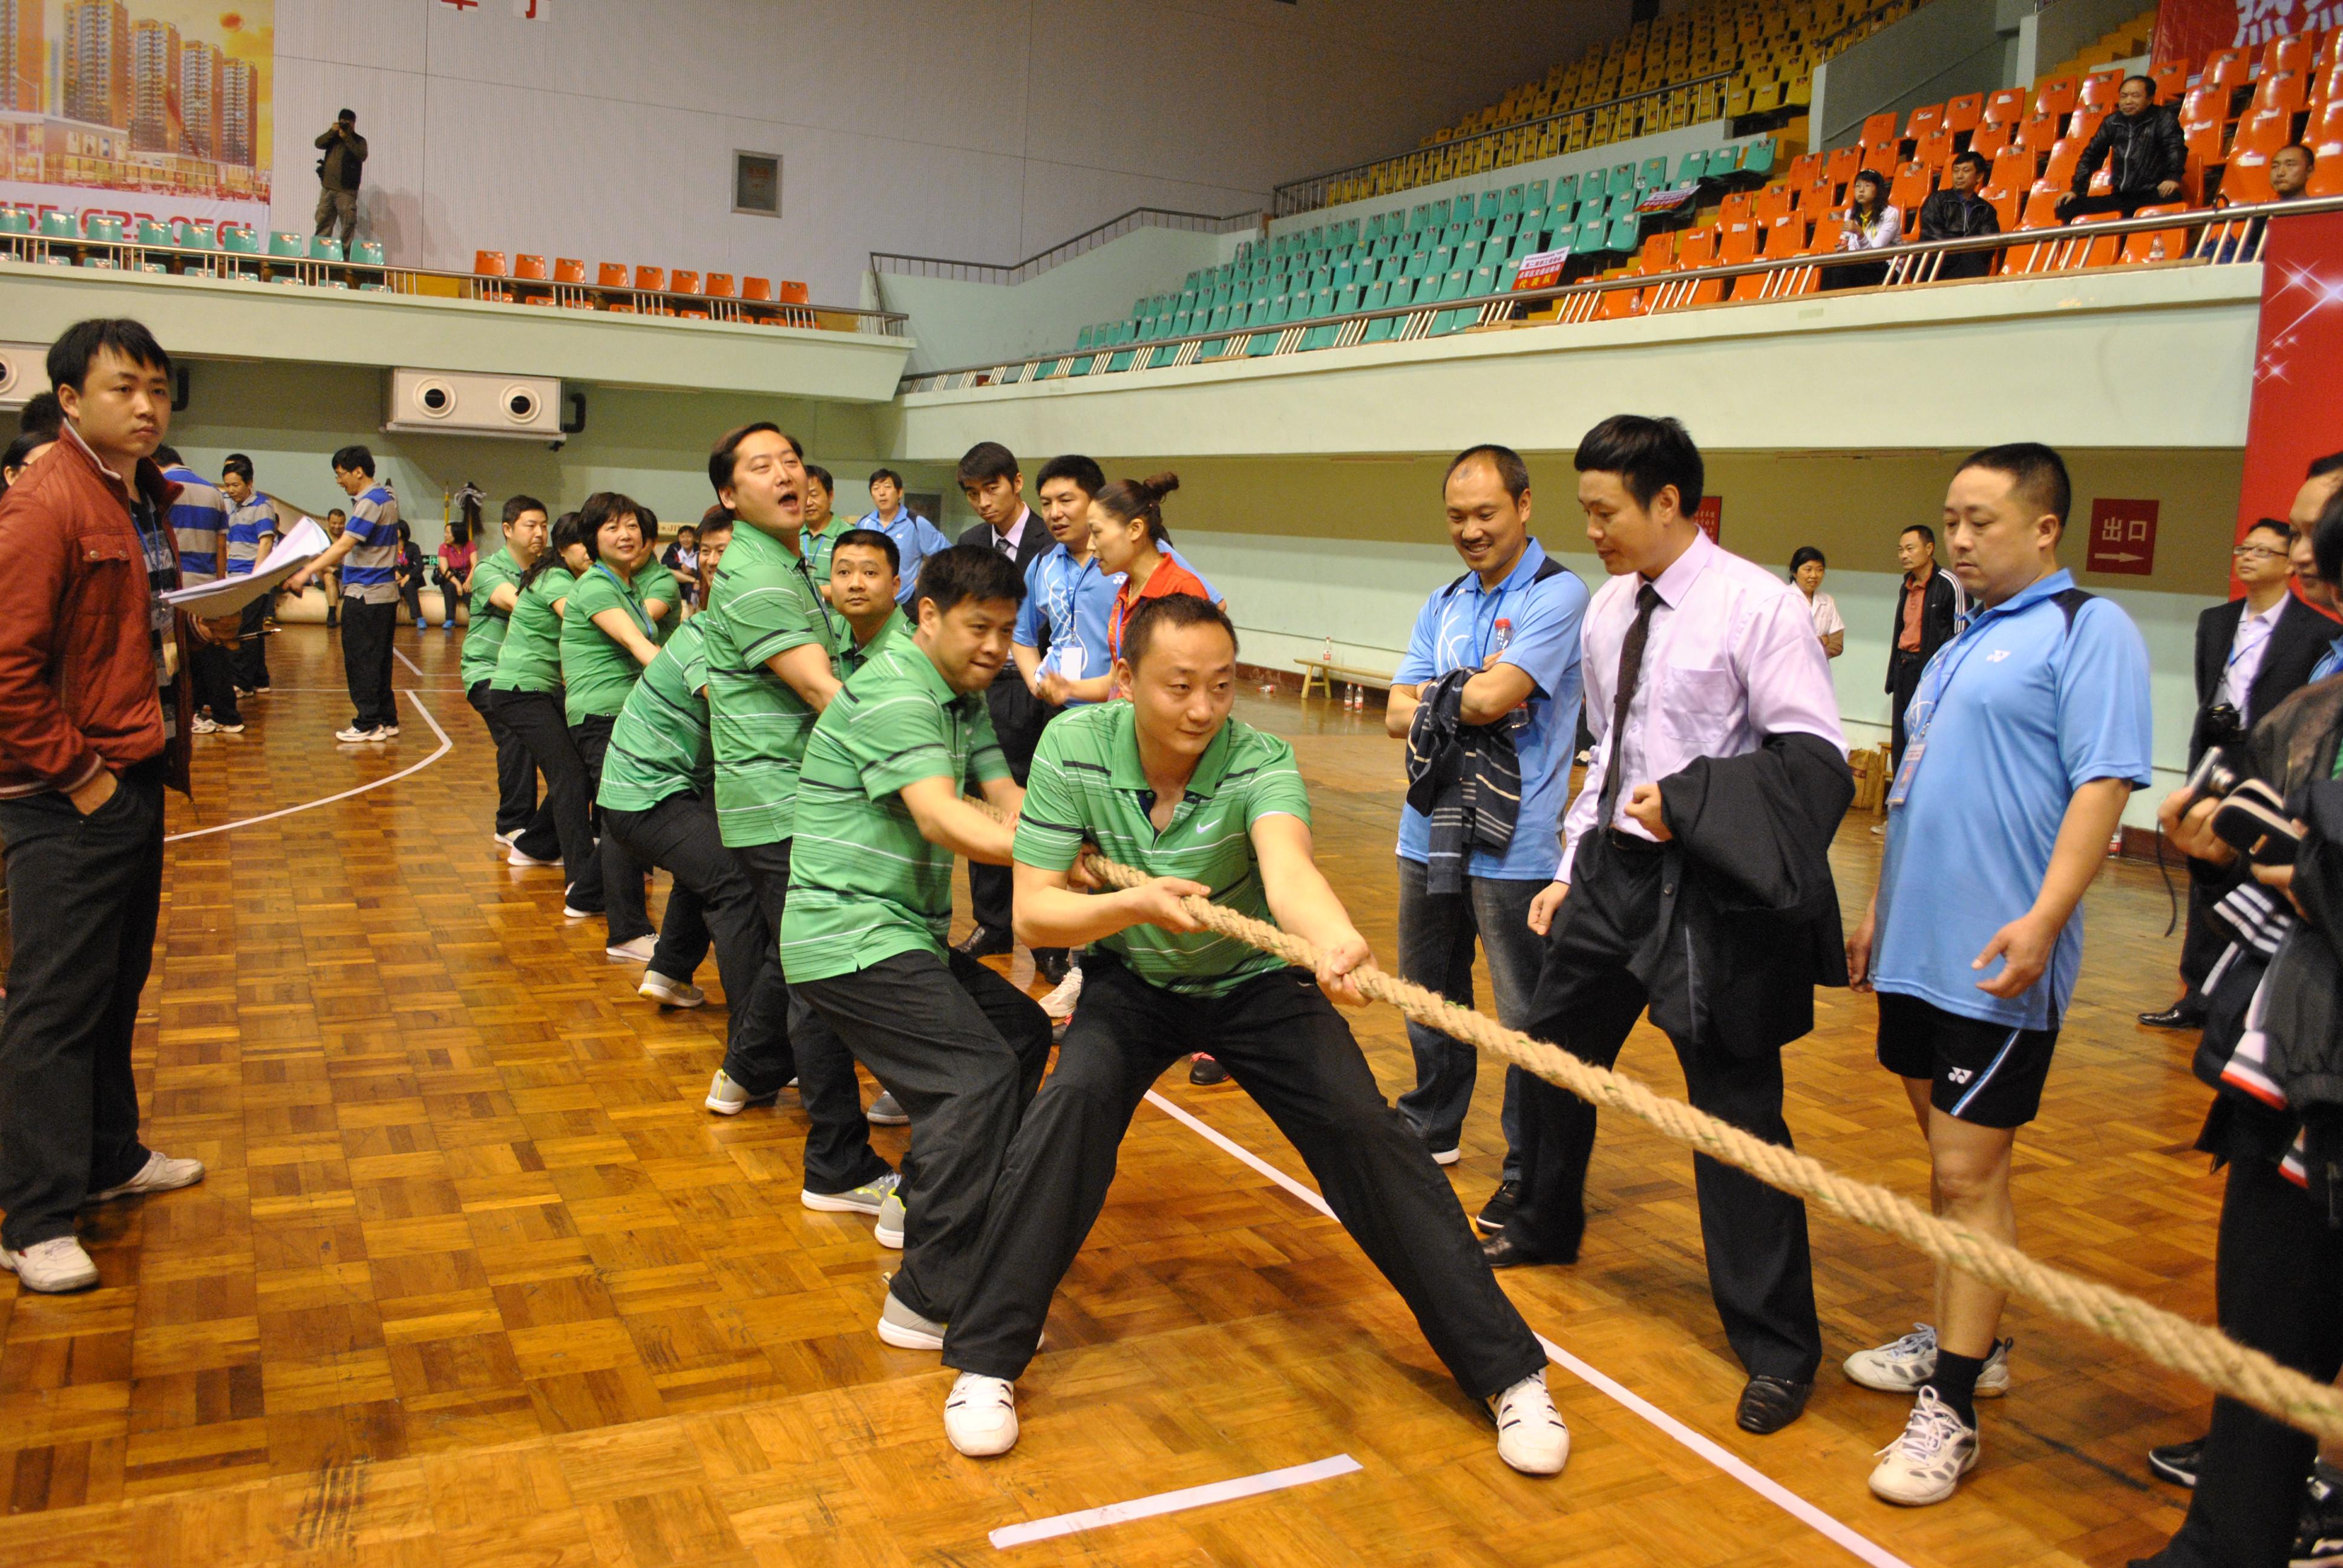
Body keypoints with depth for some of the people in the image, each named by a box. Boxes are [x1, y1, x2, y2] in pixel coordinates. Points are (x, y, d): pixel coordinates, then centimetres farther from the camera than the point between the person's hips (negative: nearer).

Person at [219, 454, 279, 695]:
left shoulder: (262, 506, -6)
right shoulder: (231, 507, 18)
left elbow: (266, 542, -14)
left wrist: (255, 576, -21)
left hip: (253, 580, -8)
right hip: (234, 579, 8)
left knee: (246, 632, -7)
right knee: (253, 631, 11)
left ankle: (242, 683, -5)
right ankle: (259, 680, 16)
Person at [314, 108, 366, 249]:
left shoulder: (359, 141, 3)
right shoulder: (333, 138, 16)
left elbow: (362, 156, -15)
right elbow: (319, 144, 1)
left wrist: (347, 138, -16)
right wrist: (332, 131, -9)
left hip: (346, 190, -5)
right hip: (327, 187, 5)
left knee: (348, 223, -8)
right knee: (323, 220, 7)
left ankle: (346, 252, -5)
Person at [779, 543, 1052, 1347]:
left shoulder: (964, 700, 15)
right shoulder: (894, 693, -16)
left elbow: (1009, 799, 3)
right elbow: (942, 818, -28)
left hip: (906, 932, 10)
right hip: (851, 937, -10)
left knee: (1023, 1032, 17)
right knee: (979, 1074, -20)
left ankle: (926, 1210, 26)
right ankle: (928, 1303, -14)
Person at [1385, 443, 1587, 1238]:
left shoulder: (1557, 595, -8)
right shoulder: (1444, 605, 14)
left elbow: (1492, 698, -20)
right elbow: (1399, 717, 6)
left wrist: (1439, 699, -2)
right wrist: (1470, 696, -10)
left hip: (1513, 842, -7)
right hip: (1431, 831, 7)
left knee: (1527, 1018, 1)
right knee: (1429, 994, 18)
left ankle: (1528, 1169, 15)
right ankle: (1432, 1129, 37)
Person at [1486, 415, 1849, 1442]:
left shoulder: (1758, 607, -13)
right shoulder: (1608, 608, 9)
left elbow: (1816, 760, -15)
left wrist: (1691, 803, -26)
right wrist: (1572, 868, 15)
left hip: (1708, 891, -7)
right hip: (1614, 868, 8)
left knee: (1736, 1115, -2)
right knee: (1552, 1055, 20)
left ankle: (1778, 1347, 14)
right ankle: (1545, 1225, 48)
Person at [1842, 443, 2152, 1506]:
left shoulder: (2088, 629, -8)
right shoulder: (1961, 645, 17)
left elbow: (2104, 782, -17)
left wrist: (2043, 919, -26)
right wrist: (1880, 913, 24)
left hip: (1998, 964, -8)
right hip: (1919, 950, 8)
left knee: (1968, 1172, -5)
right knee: (1949, 1158, 17)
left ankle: (1950, 1411, 4)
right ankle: (1963, 1342, 33)